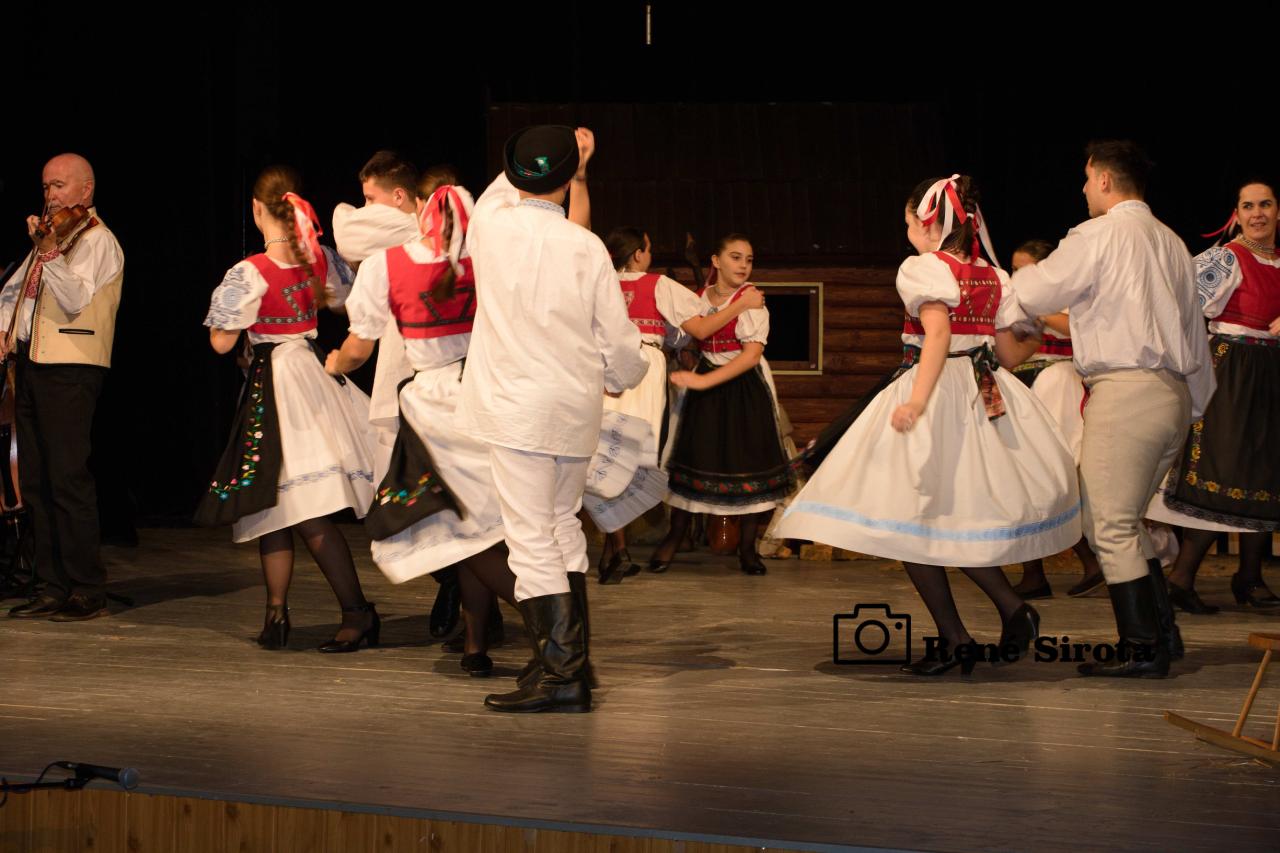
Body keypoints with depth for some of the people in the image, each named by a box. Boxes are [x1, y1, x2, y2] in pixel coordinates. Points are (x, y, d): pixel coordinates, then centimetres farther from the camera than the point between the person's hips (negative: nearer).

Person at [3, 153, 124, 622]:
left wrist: (47, 251, -30)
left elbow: (75, 299, -19)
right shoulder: (51, 234, 20)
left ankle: (88, 590, -7)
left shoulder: (97, 240, -5)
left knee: (67, 477, -11)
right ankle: (54, 587, 12)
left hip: (70, 368, -9)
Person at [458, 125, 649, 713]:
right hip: (576, 409, 4)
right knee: (562, 525, 18)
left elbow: (504, 189, 19)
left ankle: (559, 677, -9)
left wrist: (565, 156, 34)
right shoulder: (587, 247, -3)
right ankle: (574, 660, 22)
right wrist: (622, 377, 25)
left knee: (531, 538, -4)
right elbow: (617, 335, 2)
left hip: (516, 409, -4)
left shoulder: (492, 227, -7)